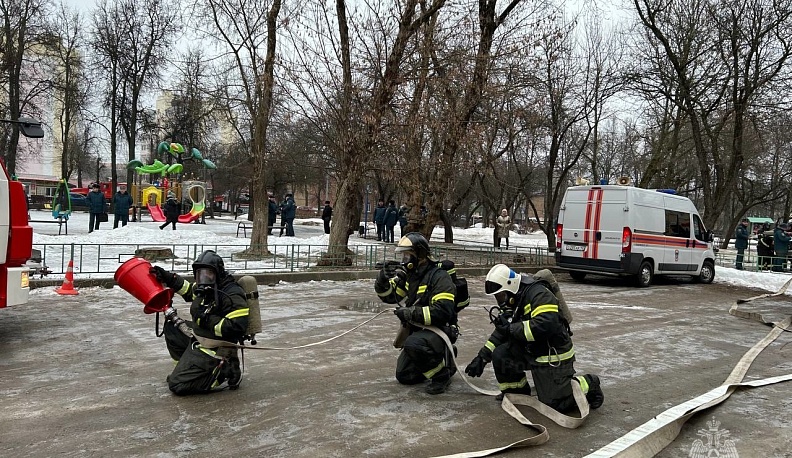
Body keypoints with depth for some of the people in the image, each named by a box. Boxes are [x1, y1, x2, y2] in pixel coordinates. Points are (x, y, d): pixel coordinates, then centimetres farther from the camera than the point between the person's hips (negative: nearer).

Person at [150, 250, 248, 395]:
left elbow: (237, 327, -33)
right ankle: (187, 366, 19)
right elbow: (188, 289, 24)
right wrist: (168, 278, 13)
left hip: (214, 350, -9)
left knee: (177, 385, -9)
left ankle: (225, 375, -1)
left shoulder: (232, 295, -26)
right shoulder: (206, 288, 1)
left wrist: (207, 319, -28)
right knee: (172, 325, 19)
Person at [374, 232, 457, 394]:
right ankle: (439, 362, 25)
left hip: (439, 331, -8)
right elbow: (389, 296, 7)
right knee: (404, 376, 7)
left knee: (413, 344, -37)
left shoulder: (439, 277, -19)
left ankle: (442, 374, -13)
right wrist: (383, 280, -14)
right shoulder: (408, 274, 5)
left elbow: (443, 312, -29)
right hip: (417, 331, 8)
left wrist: (411, 313, -28)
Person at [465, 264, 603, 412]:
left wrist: (512, 328, -30)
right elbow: (501, 332, 10)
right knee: (499, 355, -10)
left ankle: (589, 384, 20)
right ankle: (517, 391, 13)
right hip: (531, 351, 8)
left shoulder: (538, 293, -24)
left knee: (555, 404, -5)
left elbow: (545, 325, -37)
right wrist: (482, 357, 3)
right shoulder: (512, 301, 5)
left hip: (554, 356, -8)